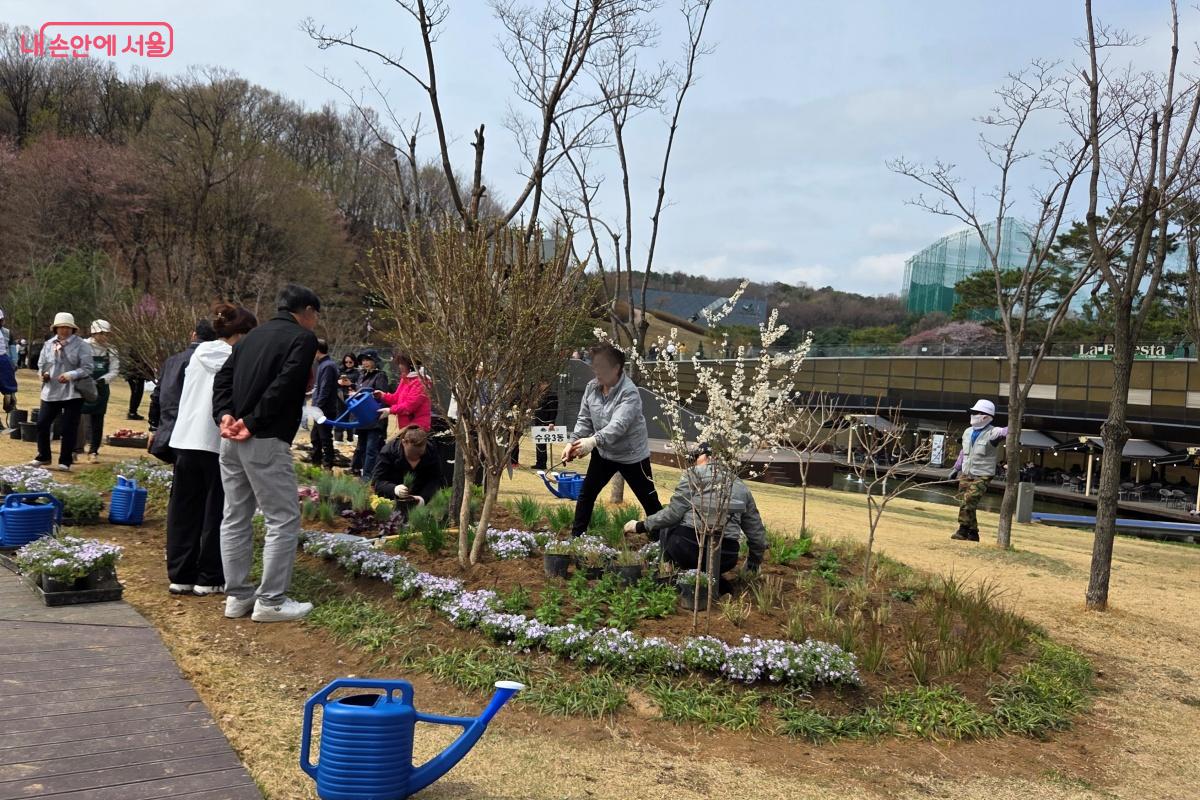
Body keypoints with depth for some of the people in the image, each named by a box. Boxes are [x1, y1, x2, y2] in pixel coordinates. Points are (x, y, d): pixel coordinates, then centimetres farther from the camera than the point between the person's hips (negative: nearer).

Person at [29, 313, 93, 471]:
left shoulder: (81, 345, -6)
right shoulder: (49, 345, 8)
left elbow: (87, 368, -10)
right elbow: (41, 364, 15)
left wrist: (71, 375, -24)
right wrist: (44, 373, -6)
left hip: (73, 393, -4)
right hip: (50, 392, 4)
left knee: (69, 428, 1)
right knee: (42, 423, 6)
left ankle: (65, 461, 13)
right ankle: (43, 456, 24)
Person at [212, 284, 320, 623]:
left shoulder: (253, 335, 18)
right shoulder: (303, 338, -4)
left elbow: (223, 377, 10)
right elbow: (283, 386, -17)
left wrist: (224, 415, -1)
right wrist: (253, 422, -14)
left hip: (232, 439, 8)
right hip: (265, 441, -8)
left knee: (235, 518, 14)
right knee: (283, 520, 1)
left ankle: (236, 596, 20)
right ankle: (271, 601, 2)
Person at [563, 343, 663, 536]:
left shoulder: (630, 393, -26)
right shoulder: (592, 387, -5)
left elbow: (618, 425, -38)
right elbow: (584, 419, 0)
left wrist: (593, 441, -51)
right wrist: (573, 442, -16)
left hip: (632, 455, -6)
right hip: (603, 453, 6)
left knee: (649, 501, 2)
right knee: (586, 494, 10)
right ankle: (576, 537, 22)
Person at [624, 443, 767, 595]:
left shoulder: (693, 474, 6)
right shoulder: (741, 486, 19)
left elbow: (673, 513, -3)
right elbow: (756, 529, 22)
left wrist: (641, 526, 10)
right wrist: (754, 563, 36)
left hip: (689, 546, -4)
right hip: (726, 557, 4)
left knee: (662, 527, 25)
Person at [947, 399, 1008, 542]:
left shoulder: (992, 433, -11)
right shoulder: (968, 432, 9)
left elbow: (1004, 432, -32)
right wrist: (956, 468, 23)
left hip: (982, 477, -7)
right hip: (965, 475, 7)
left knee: (968, 502, -17)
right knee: (964, 504, 6)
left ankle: (963, 530, -6)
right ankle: (973, 532, 17)